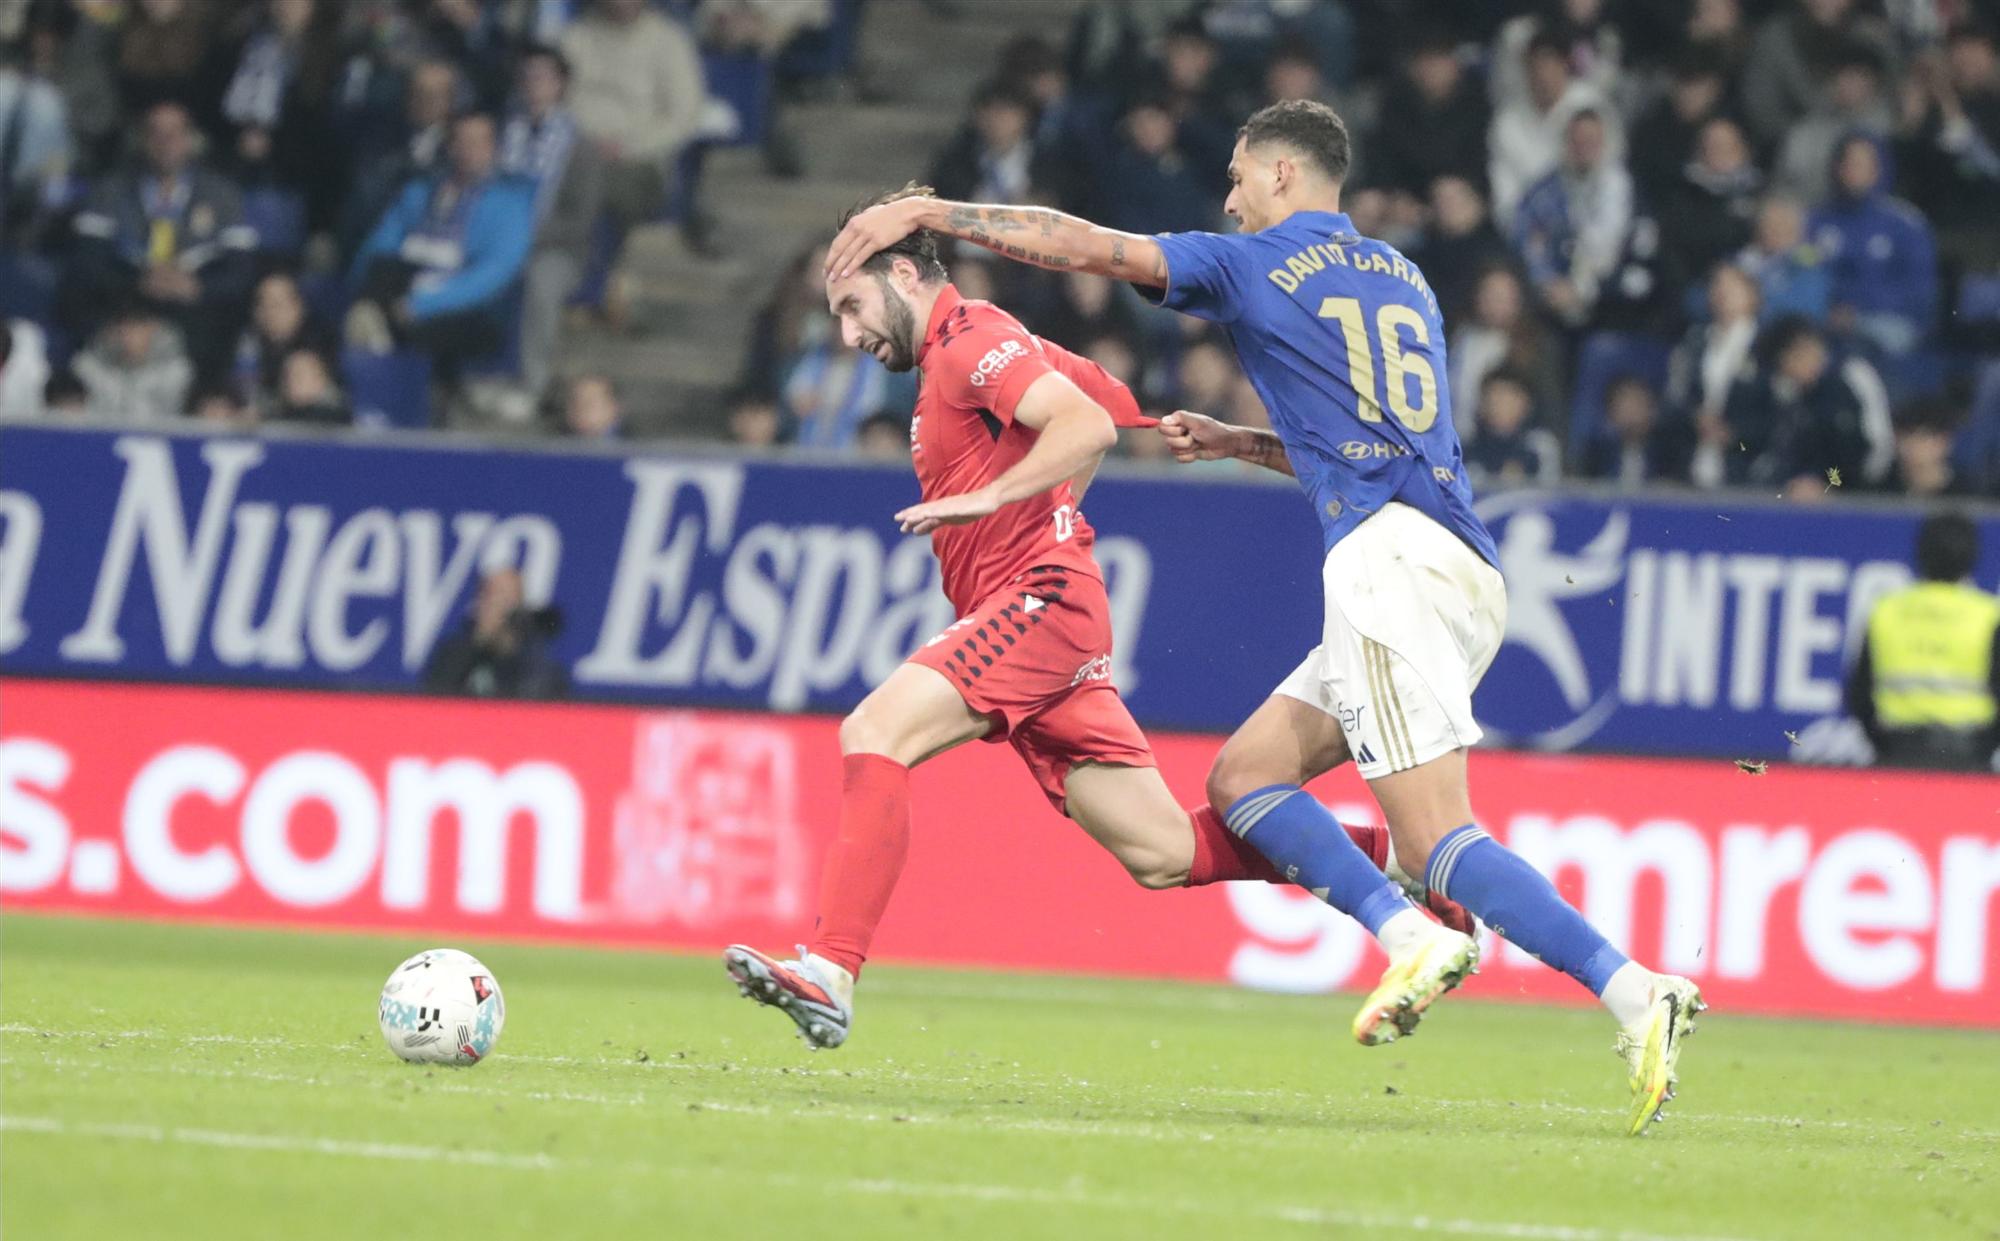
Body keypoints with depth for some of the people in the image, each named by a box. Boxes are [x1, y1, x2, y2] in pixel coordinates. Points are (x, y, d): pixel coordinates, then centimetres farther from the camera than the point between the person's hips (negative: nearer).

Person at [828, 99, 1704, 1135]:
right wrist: (1232, 442, 39)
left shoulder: (1257, 265, 6)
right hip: (1469, 580, 8)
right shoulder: (1403, 283, 27)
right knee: (1242, 777, 12)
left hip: (1390, 559, -8)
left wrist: (924, 213, 15)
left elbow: (1080, 244, 6)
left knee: (1435, 838, -15)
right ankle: (1410, 938, -8)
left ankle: (1637, 998, -28)